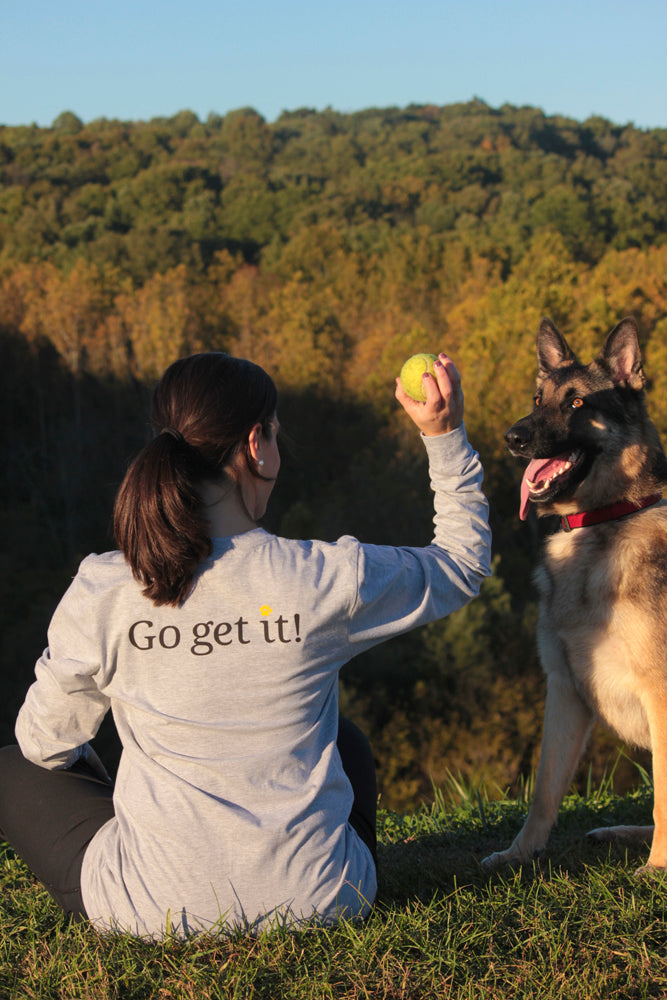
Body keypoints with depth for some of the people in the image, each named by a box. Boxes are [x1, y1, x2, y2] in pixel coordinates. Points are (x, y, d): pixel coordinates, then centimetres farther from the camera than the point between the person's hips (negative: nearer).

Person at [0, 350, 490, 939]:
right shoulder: (329, 580, -14)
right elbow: (463, 565, 6)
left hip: (154, 912, -1)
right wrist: (446, 436, 9)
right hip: (318, 903, 2)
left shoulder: (100, 593, -13)